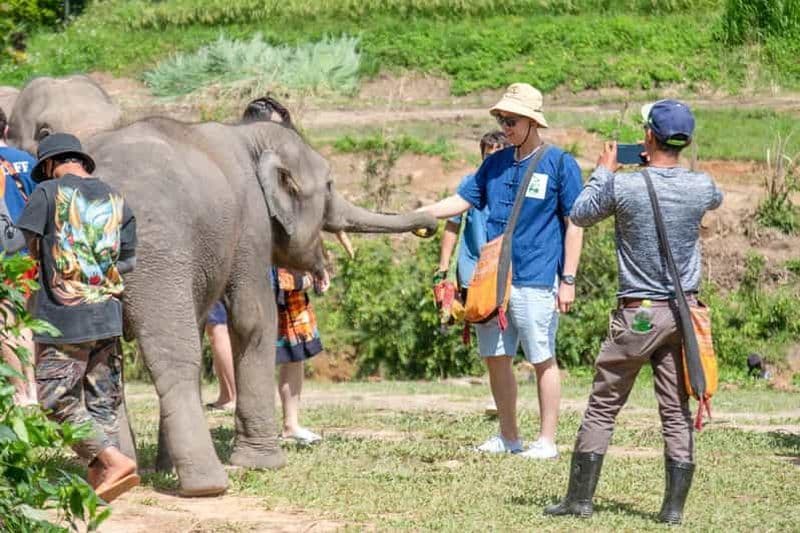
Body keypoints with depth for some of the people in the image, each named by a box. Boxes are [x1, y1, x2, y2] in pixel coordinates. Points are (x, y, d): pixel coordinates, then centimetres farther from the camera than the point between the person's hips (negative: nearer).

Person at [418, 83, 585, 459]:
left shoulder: (560, 164, -4)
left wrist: (568, 280, -9)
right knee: (496, 357, 9)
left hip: (536, 281, -6)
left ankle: (547, 441, 5)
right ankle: (508, 437, 21)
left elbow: (574, 224, -5)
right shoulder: (496, 163, 13)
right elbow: (460, 201, 12)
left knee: (542, 360, -2)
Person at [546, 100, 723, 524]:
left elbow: (580, 215, 4)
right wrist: (670, 167, 27)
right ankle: (674, 507, 4)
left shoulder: (623, 186, -13)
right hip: (683, 313, 3)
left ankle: (580, 498, 8)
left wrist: (603, 170, 15)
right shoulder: (701, 187, -3)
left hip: (637, 314, -3)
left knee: (602, 407, 7)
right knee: (677, 413, 6)